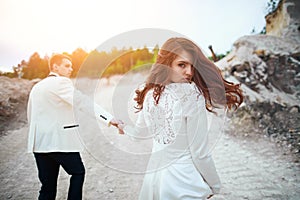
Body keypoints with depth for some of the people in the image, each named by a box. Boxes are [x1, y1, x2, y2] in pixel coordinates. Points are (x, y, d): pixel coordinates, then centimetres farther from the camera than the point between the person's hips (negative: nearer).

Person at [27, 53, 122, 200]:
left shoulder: (36, 87, 17)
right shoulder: (61, 82, -8)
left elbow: (30, 115, 22)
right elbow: (83, 102, -21)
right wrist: (110, 119, -27)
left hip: (39, 143, 8)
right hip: (59, 141, -7)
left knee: (48, 185, 13)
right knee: (78, 172, 13)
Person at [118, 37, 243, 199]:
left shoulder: (150, 94, -5)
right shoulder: (192, 94, -22)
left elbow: (140, 133, 12)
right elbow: (200, 153, -18)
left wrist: (124, 127, 34)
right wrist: (215, 185, -1)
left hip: (154, 175, 5)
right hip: (184, 181, -5)